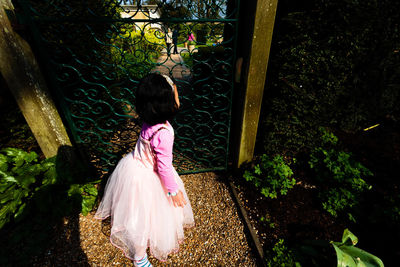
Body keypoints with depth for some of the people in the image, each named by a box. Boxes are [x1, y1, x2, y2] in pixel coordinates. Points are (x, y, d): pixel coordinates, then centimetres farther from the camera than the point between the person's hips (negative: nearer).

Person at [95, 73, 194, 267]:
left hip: (135, 164, 8)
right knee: (143, 216, 15)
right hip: (144, 178, -8)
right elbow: (164, 167, -26)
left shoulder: (149, 119, -13)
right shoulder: (164, 133, -37)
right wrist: (174, 190, -14)